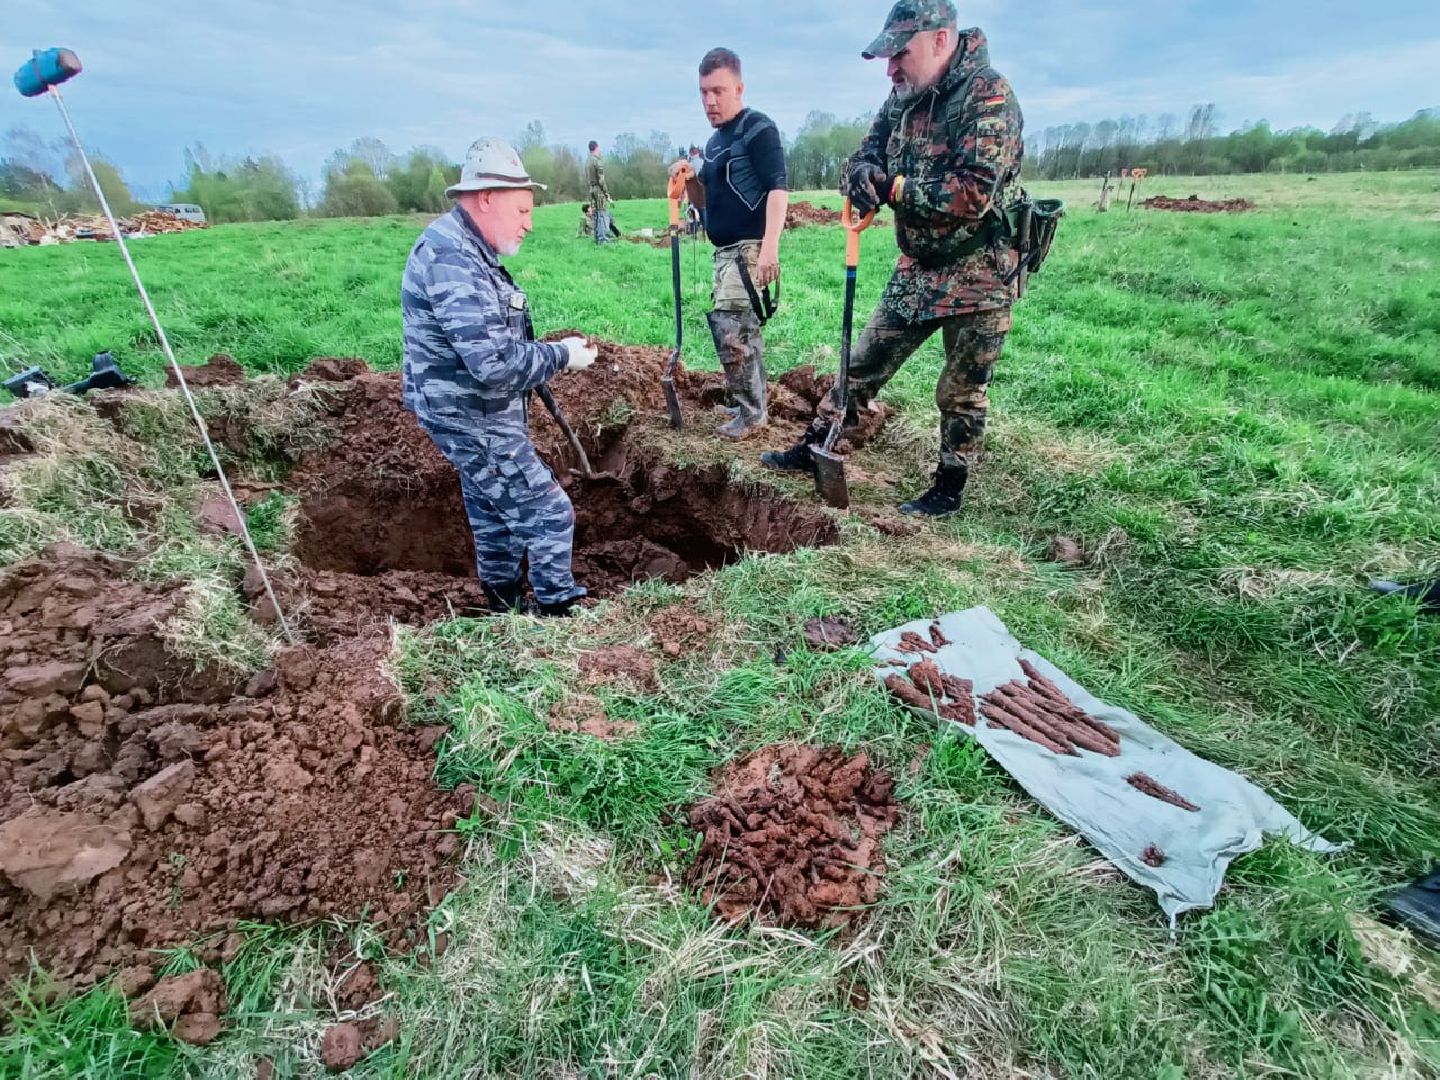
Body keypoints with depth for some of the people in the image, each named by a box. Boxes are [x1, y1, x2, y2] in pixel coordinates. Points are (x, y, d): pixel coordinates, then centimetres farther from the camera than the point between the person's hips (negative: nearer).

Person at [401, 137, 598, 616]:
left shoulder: (462, 248, 11)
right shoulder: (452, 258, -24)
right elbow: (494, 362, -31)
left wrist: (546, 353, 7)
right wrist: (561, 355, -18)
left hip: (475, 414, 11)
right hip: (473, 419, -11)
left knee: (494, 514, 22)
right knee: (549, 514, -4)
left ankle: (503, 604, 38)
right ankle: (560, 611, 10)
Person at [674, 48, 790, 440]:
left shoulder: (758, 129, -7)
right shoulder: (715, 142, 19)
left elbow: (778, 188, -17)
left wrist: (770, 245, -29)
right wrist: (689, 179, 3)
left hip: (749, 248, -9)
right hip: (725, 251, 9)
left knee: (728, 327, -16)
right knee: (744, 329, 13)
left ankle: (751, 412, -6)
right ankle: (756, 404, 24)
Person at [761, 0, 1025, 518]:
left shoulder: (989, 97, -18)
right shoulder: (906, 98, 6)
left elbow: (972, 193, -28)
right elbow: (866, 153, 8)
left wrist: (892, 188, -22)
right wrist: (863, 174, -18)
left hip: (978, 274, -7)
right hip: (918, 268, 7)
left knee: (962, 390, 4)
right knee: (865, 362, 10)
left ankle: (949, 490, 19)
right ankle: (813, 448, 22)